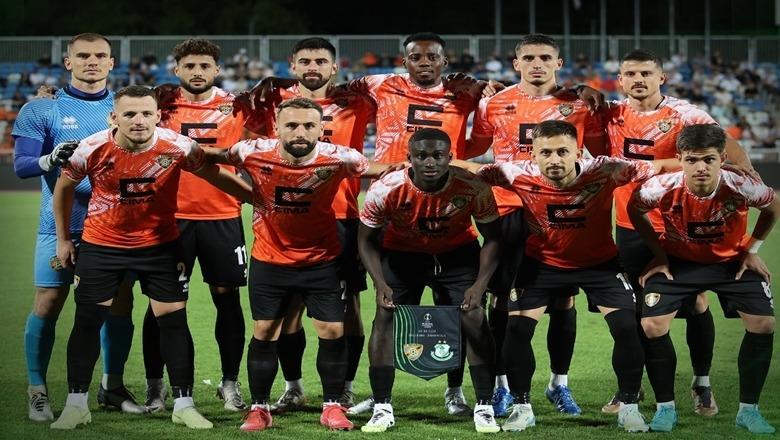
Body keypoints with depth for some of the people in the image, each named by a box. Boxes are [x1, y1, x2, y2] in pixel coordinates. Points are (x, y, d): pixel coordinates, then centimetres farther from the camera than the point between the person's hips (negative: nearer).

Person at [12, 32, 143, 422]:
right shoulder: (42, 110, 1)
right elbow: (21, 165, -7)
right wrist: (50, 159, -27)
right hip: (61, 224, -3)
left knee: (120, 304, 4)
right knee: (47, 305, -5)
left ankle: (112, 386, 19)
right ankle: (37, 392, 4)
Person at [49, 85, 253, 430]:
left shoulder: (177, 147, -19)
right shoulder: (92, 149, -18)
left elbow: (217, 176, -4)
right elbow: (65, 187, 1)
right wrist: (63, 238, 6)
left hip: (160, 243, 0)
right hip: (101, 243, 0)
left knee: (173, 319, -2)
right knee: (87, 320, 1)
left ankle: (183, 404, 8)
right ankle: (76, 405, 13)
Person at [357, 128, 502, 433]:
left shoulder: (473, 188, -29)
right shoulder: (386, 190, -29)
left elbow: (491, 238, -14)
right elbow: (367, 239, -12)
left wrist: (480, 284, -24)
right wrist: (380, 284, -24)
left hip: (458, 251, 0)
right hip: (402, 253, 0)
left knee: (474, 319, -11)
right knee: (386, 317, -10)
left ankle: (484, 408, 1)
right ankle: (382, 409, 0)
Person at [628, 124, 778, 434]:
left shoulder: (742, 186, -29)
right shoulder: (663, 188, -30)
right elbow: (634, 209, -6)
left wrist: (752, 249, -5)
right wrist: (658, 253, -7)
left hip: (732, 260, 0)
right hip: (677, 260, 0)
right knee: (652, 326, -15)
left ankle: (748, 410, 4)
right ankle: (665, 408, 3)